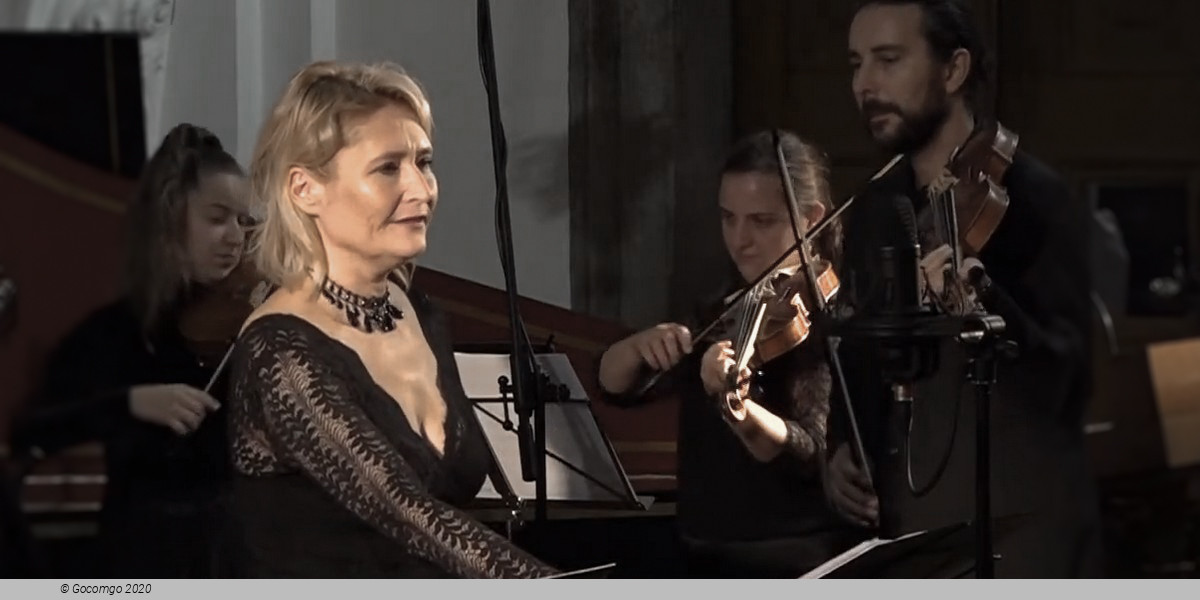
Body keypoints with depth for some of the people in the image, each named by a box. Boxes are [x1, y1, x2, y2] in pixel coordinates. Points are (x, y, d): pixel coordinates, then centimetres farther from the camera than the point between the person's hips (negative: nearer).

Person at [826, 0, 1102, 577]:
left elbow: (1063, 380, -18)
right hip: (899, 533, 6)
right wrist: (842, 445, 4)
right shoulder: (873, 209, 12)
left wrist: (983, 303, -35)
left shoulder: (1033, 197, -9)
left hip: (1015, 535, -6)